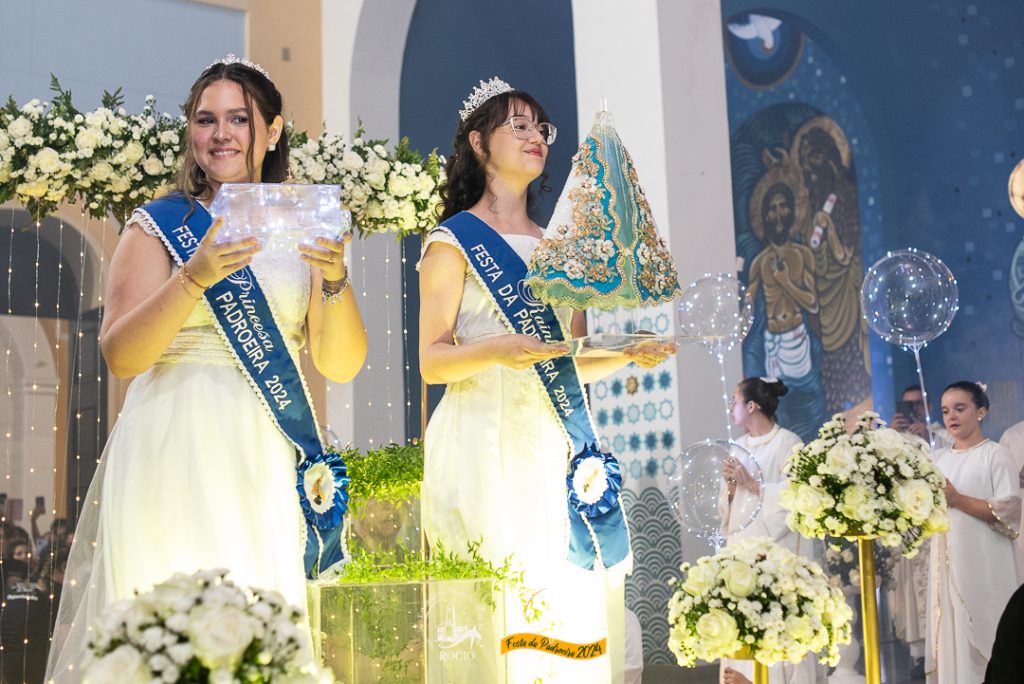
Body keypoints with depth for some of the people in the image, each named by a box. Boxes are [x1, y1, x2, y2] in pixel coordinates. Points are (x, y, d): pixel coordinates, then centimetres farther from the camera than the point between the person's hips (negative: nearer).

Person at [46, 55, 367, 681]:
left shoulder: (302, 235, 12)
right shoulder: (160, 225, 5)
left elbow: (342, 365, 5)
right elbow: (121, 354, -6)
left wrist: (335, 281, -12)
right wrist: (193, 278, -21)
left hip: (266, 463, 2)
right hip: (173, 455, -2)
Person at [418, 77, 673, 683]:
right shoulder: (453, 241, 3)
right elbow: (432, 360, -4)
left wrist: (629, 354, 1)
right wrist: (496, 350, -21)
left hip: (557, 446, 5)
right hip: (487, 445, -5)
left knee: (571, 600, -1)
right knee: (497, 608, -11)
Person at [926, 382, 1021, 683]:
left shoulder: (995, 455, -3)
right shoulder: (938, 459, 14)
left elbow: (1010, 512, -12)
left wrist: (957, 499, -16)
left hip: (984, 565, -5)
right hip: (947, 562, 5)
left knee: (984, 636, -4)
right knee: (951, 635, 6)